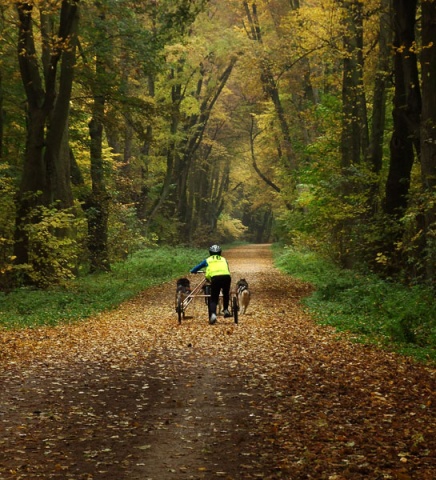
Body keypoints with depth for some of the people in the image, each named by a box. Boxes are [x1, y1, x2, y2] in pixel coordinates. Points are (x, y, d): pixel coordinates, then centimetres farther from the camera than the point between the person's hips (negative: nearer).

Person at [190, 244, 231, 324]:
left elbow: (197, 267, 29)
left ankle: (213, 314, -21)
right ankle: (226, 310, 23)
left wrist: (192, 271, 50)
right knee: (226, 294, 31)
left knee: (213, 299, 3)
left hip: (215, 278, -2)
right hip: (226, 276, 2)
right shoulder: (223, 259, 30)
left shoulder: (208, 260, 25)